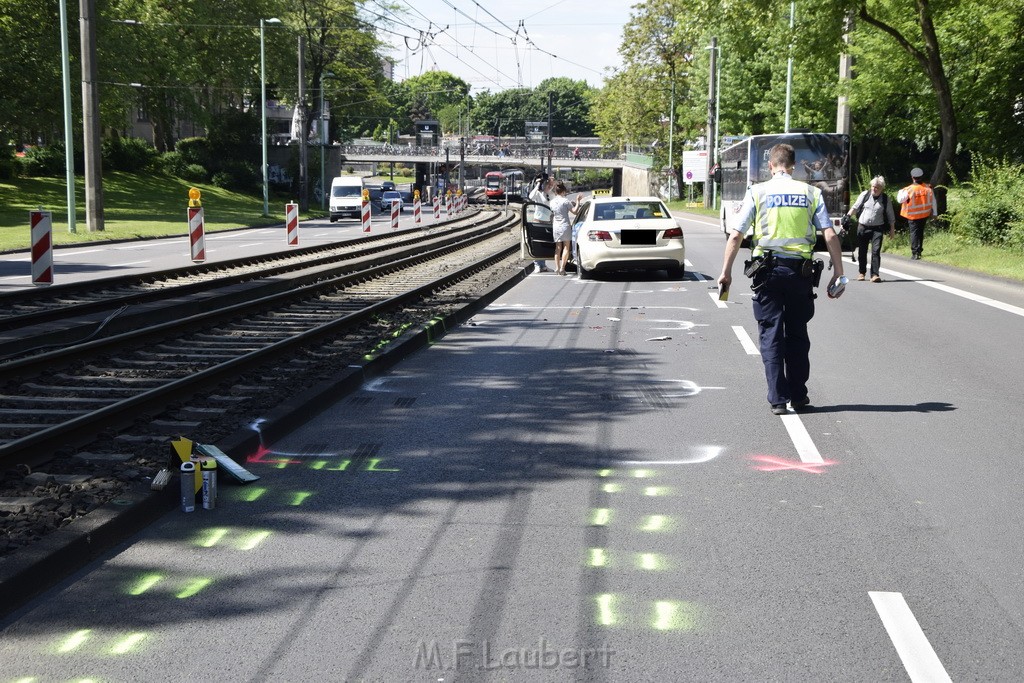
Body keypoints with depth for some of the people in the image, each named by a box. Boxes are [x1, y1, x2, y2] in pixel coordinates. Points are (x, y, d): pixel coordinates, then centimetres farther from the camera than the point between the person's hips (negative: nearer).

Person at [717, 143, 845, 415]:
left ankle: (778, 399, 0)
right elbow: (830, 236, -1)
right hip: (801, 270, 2)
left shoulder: (757, 192, 1)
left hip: (768, 269, -2)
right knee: (797, 334, 13)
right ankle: (798, 396, 18)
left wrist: (726, 271, 3)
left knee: (771, 334, 4)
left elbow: (736, 235, -4)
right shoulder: (811, 193, 5)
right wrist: (838, 274, 3)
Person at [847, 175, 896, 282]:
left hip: (877, 228, -1)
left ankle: (875, 274, -14)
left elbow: (890, 215, 9)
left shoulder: (885, 198, 2)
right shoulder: (865, 194, 3)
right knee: (862, 251, 9)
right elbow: (855, 207, 6)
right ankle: (862, 272, 26)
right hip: (862, 227, 2)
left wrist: (892, 229, 9)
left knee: (876, 251, -13)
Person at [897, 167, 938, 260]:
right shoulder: (927, 188, -6)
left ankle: (915, 253, -5)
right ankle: (919, 250, 25)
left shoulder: (908, 190, -19)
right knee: (921, 232, 18)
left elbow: (900, 199, -9)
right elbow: (933, 201, 3)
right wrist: (934, 213, 15)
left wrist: (900, 192, 13)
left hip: (913, 216, -4)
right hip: (924, 214, 4)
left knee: (914, 232, 2)